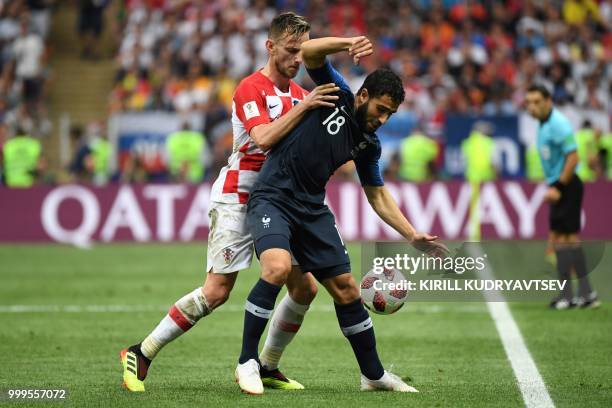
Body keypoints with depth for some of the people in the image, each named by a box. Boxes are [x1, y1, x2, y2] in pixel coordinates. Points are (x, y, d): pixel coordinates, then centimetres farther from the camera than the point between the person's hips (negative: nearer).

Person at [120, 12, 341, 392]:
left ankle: (267, 366, 15)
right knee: (217, 291, -13)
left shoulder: (300, 94, 13)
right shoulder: (251, 89, -11)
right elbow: (263, 137, -27)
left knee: (305, 287, 0)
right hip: (238, 199, -8)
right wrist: (303, 107, -32)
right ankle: (141, 355, -4)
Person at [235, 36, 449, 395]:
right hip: (273, 199, -6)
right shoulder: (337, 93, -5)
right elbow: (308, 52, -19)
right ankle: (248, 362, -18)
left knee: (346, 290, 6)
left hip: (313, 210, 6)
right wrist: (349, 44, -35)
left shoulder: (369, 144, 9)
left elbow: (378, 196, 19)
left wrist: (414, 237, 11)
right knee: (278, 268, -30)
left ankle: (373, 374, 22)